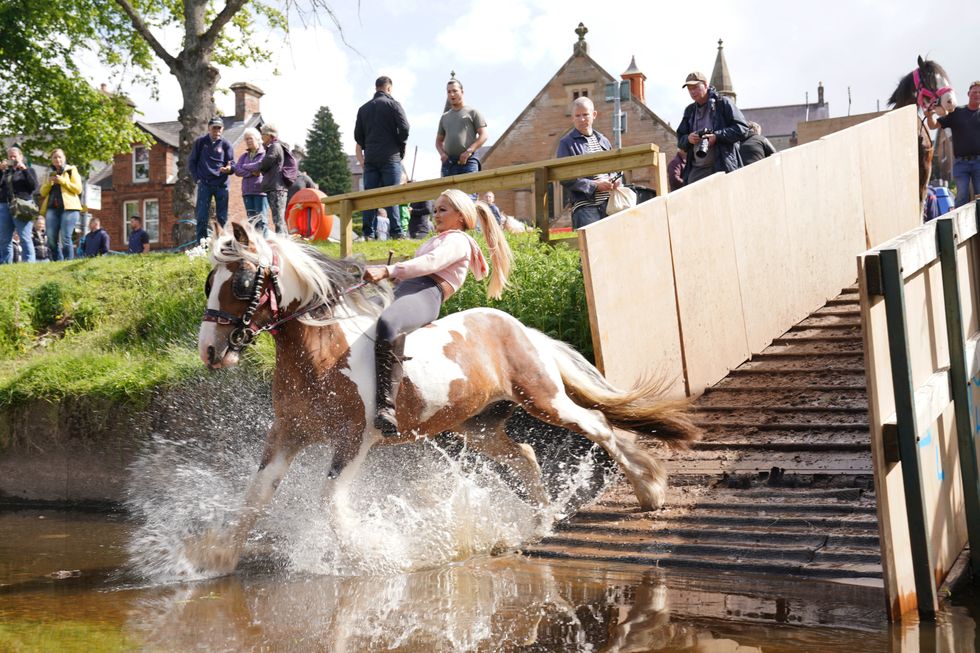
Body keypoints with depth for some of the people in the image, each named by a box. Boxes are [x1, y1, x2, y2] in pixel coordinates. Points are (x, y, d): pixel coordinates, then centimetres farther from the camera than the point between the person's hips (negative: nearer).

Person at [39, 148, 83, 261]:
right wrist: (48, 183, -1)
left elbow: (78, 189, 0)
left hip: (69, 208, -4)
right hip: (52, 208, 4)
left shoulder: (71, 170, 11)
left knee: (65, 238, -15)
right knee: (51, 239, -7)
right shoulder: (49, 173, 22)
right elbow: (43, 192, 17)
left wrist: (63, 181, -9)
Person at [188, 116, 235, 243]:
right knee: (202, 217, -5)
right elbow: (191, 162, 10)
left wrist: (229, 168, -19)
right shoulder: (200, 142, 7)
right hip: (204, 184, -1)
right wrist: (197, 178, -1)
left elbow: (232, 164, 4)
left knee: (222, 218, 1)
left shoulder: (225, 144, 7)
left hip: (222, 185, 1)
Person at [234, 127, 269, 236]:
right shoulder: (244, 156, 19)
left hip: (260, 190, -6)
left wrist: (245, 167, -1)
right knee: (251, 220, 6)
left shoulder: (264, 153, 1)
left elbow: (260, 166, -16)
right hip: (247, 191, 6)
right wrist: (252, 172, -8)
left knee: (261, 219, -10)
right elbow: (237, 170, 6)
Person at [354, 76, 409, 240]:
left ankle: (368, 233, -1)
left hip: (370, 158, 4)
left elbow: (358, 135, 14)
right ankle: (395, 231, -11)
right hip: (390, 157, -4)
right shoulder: (392, 104, -1)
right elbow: (404, 128, -10)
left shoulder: (364, 108, 14)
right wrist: (401, 146, 4)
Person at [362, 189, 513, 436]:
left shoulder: (457, 240, 5)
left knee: (387, 324, -42)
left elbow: (430, 263, -13)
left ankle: (386, 407, -51)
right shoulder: (437, 241, 37)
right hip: (404, 291, 11)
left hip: (425, 295, -11)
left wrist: (388, 271, -25)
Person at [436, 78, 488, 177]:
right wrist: (442, 153, 4)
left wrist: (468, 151, -12)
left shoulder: (472, 112, 10)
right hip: (448, 163, 5)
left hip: (468, 162, -4)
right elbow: (439, 140, 27)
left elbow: (483, 136, 1)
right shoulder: (444, 117, 24)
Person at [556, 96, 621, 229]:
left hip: (608, 203, 6)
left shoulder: (603, 141, 17)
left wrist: (615, 181, 4)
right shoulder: (567, 143, -2)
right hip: (584, 206, -6)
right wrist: (595, 186, -14)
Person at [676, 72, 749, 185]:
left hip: (722, 167, -5)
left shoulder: (723, 103, 4)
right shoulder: (690, 111, 20)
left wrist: (717, 136, -16)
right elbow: (680, 139, 20)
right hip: (696, 170, 5)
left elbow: (742, 129, -5)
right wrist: (688, 139, -5)